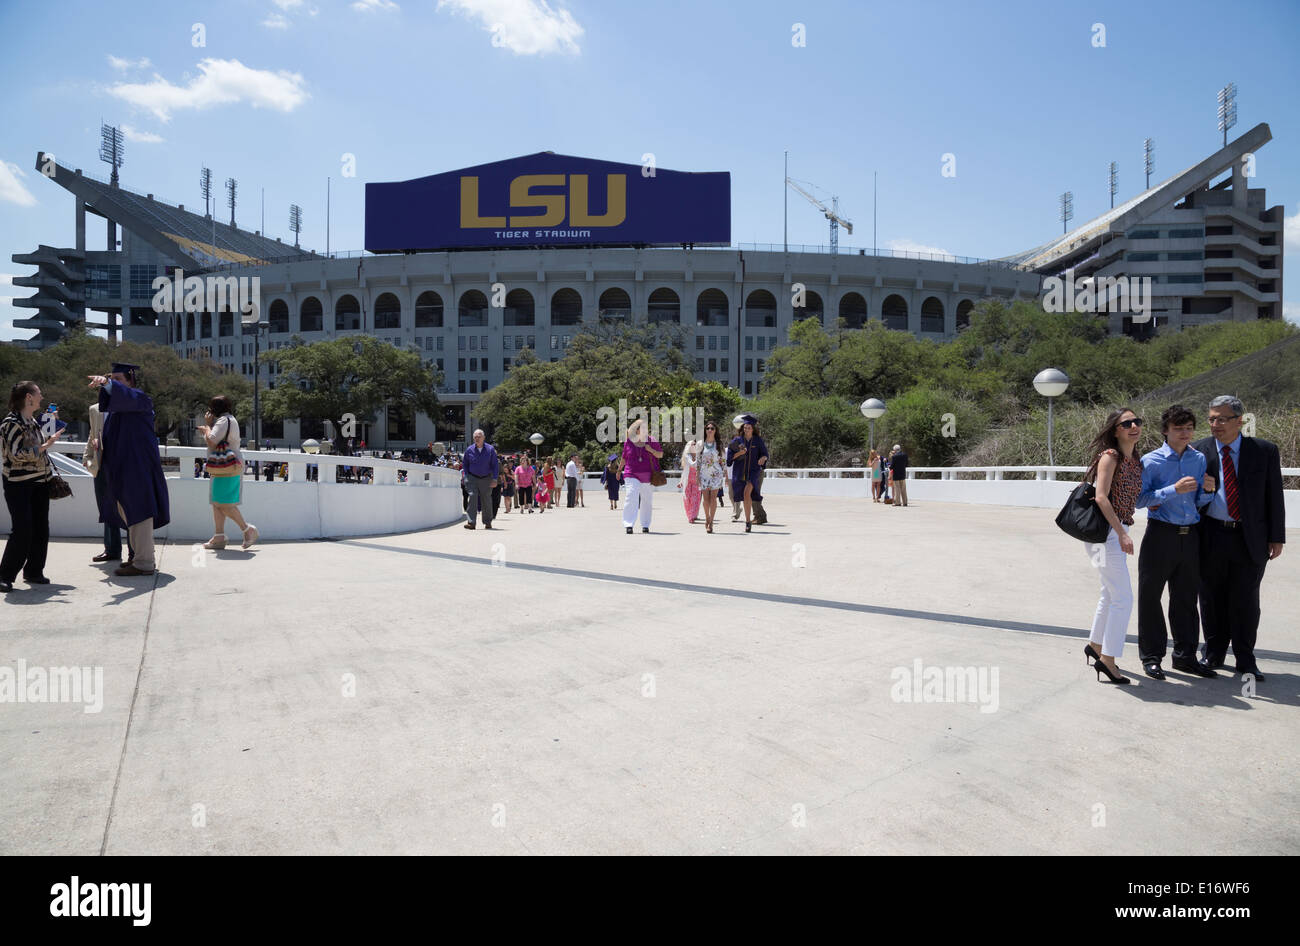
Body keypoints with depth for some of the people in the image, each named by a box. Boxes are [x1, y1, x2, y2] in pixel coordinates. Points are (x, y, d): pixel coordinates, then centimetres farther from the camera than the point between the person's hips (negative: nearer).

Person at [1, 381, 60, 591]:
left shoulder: (33, 421, 13)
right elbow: (17, 454, -19)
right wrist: (45, 445, -21)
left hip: (39, 483, 8)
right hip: (19, 485, -8)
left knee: (41, 530, 9)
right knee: (22, 531, -10)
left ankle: (34, 572, 19)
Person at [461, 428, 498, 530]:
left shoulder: (490, 449, -2)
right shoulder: (469, 450, 1)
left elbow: (494, 465, -1)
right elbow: (465, 464, 11)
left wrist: (494, 479, -7)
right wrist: (467, 478, 3)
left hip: (486, 479, 0)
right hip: (472, 478, 0)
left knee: (486, 500, 6)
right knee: (472, 496, -14)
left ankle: (488, 522, 20)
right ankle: (471, 522, -17)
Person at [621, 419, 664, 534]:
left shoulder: (651, 441, 2)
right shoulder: (628, 442, 3)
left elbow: (661, 455, 6)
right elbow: (624, 458, 16)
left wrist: (651, 450, -12)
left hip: (648, 476, 1)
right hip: (632, 475, -1)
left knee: (647, 500, 7)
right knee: (632, 497, -17)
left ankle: (645, 525, 20)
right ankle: (629, 525, -18)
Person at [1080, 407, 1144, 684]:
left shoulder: (1137, 461, 13)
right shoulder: (1110, 456, -11)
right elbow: (1101, 497, -19)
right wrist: (1121, 533, -23)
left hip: (1118, 530, 9)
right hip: (1104, 530, -9)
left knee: (1111, 594, 18)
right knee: (1123, 598, -9)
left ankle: (1095, 646, 34)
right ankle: (1107, 660, -3)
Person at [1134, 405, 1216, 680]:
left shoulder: (1199, 459, 9)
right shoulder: (1151, 461, -6)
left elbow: (1199, 503, 13)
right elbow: (1139, 499, -12)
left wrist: (1207, 490, -8)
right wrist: (1174, 490, -19)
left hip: (1190, 535, 5)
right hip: (1160, 534, -4)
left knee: (1186, 598, 12)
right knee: (1150, 596, 2)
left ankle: (1185, 656, 24)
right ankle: (1151, 656, 14)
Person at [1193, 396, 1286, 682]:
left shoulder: (1264, 451, 1)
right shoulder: (1198, 451, 0)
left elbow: (1274, 496, 4)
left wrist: (1276, 537, 1)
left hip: (1250, 539, 0)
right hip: (1211, 537, 0)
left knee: (1246, 601, 6)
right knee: (1212, 599, 9)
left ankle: (1245, 661, 19)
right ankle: (1214, 654, 25)